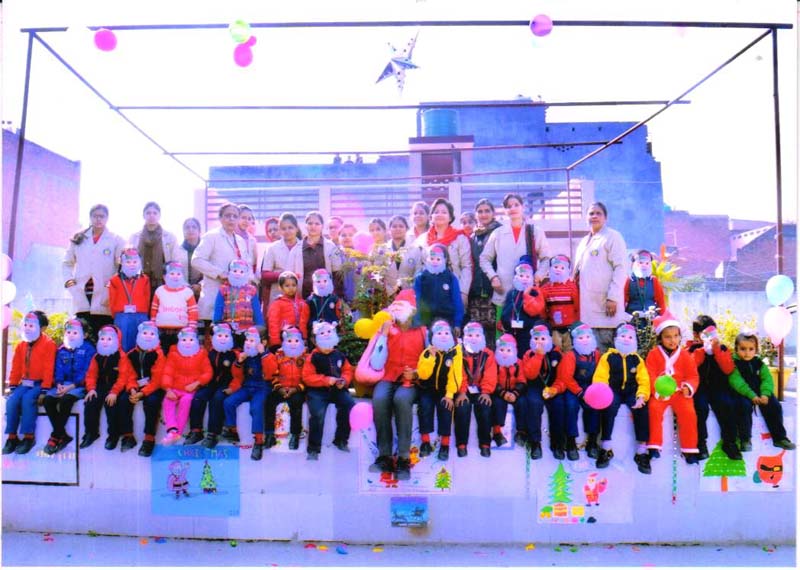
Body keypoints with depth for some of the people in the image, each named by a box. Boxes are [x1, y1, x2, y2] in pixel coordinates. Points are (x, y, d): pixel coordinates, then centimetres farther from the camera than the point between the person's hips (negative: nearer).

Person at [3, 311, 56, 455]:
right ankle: (12, 437, -8)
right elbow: (16, 368, 14)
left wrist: (44, 389, -17)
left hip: (39, 383, -6)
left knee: (27, 399, -30)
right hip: (24, 383, 6)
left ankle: (29, 437, -21)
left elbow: (48, 368, -12)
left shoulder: (49, 344, -8)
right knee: (11, 400, -19)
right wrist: (12, 386, 7)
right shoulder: (21, 345, 11)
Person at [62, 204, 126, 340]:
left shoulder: (116, 240, 5)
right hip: (82, 296, 3)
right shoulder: (78, 239, 16)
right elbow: (67, 263, 21)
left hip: (104, 299, -3)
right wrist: (69, 281, 6)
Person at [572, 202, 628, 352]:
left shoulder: (613, 236, 0)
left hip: (606, 302, -6)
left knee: (608, 348, -6)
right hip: (588, 304, 6)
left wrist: (613, 297, -17)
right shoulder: (583, 241, 20)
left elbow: (620, 268, -9)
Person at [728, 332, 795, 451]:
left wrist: (765, 394, -24)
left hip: (760, 393, 5)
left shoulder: (759, 363, 7)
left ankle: (779, 437, 4)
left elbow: (767, 379, -5)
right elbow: (737, 382, -21)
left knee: (775, 406, -13)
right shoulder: (733, 364, -8)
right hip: (743, 395, -5)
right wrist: (751, 395, -32)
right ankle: (745, 438, -15)